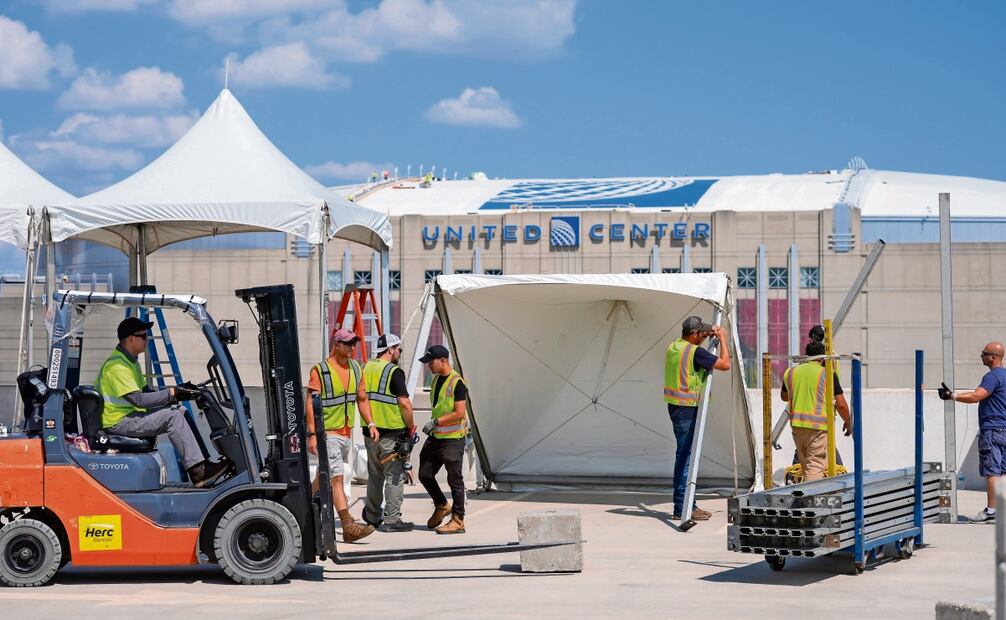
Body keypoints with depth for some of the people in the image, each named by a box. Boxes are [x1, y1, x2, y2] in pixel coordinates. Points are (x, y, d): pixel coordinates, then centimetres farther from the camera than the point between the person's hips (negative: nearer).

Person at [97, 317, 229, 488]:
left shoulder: (130, 361, 16)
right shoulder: (117, 365, -19)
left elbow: (146, 392, 15)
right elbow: (138, 399, -26)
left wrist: (178, 392, 1)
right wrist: (172, 393, -21)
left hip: (130, 415, 11)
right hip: (117, 422, -11)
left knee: (181, 412, 6)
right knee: (172, 416, -21)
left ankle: (202, 463, 0)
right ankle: (198, 471, -22)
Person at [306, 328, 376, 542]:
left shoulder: (356, 369, 11)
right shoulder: (320, 370, -9)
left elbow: (361, 399, 19)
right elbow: (311, 404, -11)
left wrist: (370, 424, 8)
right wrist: (312, 434, -18)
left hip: (347, 433, 7)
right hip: (328, 433, -7)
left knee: (325, 477, 15)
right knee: (336, 478, -11)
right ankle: (348, 526, -16)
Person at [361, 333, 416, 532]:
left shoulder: (366, 369, 9)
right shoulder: (394, 372, -13)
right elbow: (405, 404, -17)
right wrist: (410, 427, -5)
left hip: (370, 432, 7)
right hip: (391, 433, -7)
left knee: (374, 475, 19)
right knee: (394, 476, -1)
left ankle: (372, 516, 27)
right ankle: (391, 520, -2)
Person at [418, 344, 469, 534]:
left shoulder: (457, 383, -15)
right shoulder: (436, 380, 12)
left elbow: (460, 413, -20)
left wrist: (435, 422, -19)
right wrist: (433, 426, 17)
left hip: (452, 439, -9)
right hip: (435, 437, 9)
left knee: (454, 479, -2)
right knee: (425, 474, 10)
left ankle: (457, 520, 4)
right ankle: (442, 506, 30)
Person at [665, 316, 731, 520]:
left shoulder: (673, 347, 11)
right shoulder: (695, 352, -16)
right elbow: (725, 364, -12)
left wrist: (708, 335, 25)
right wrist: (723, 339, -1)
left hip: (675, 404, 9)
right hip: (687, 407, -9)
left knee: (685, 454, 14)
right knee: (685, 455, -6)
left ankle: (686, 504, 18)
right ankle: (682, 507, -5)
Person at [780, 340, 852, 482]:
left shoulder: (790, 372, 10)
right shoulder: (828, 374, -4)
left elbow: (784, 396, 27)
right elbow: (841, 404, -5)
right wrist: (848, 423, 11)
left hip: (796, 424, 5)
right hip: (818, 425, -5)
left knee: (805, 464, 18)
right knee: (816, 467, -7)